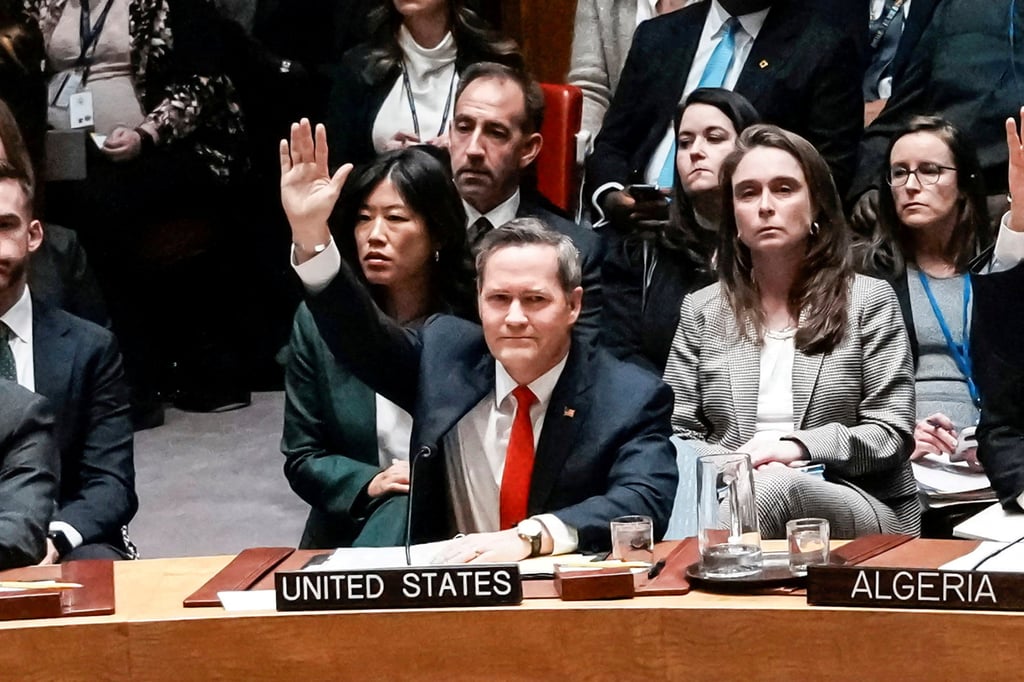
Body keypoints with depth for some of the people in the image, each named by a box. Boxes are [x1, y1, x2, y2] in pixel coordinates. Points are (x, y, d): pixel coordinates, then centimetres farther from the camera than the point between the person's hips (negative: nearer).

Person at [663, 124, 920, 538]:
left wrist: (801, 447, -14)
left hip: (858, 505, 0)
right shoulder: (700, 311, 19)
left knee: (776, 488, -40)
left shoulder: (869, 300, 12)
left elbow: (892, 434, 4)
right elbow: (677, 433, 13)